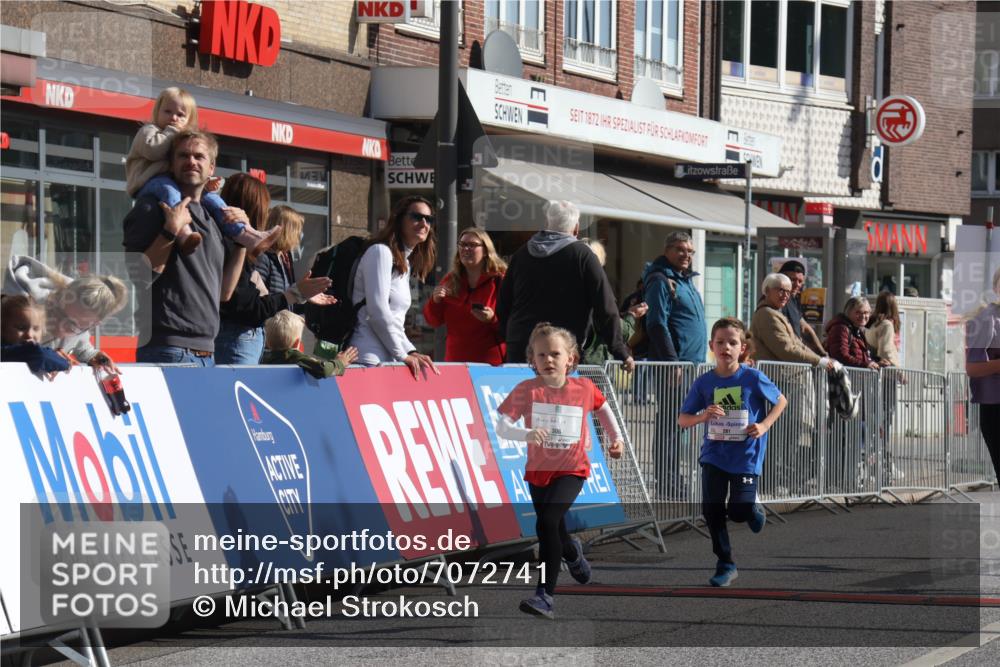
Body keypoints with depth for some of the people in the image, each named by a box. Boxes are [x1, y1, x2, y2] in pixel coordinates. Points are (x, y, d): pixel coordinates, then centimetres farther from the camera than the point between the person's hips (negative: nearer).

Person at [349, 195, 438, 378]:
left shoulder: (405, 264, 22)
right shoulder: (380, 252, -4)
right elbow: (377, 311, -13)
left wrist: (411, 352, 5)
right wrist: (403, 355, -8)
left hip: (388, 360, 8)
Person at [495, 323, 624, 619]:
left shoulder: (584, 388, -7)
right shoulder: (527, 390, -12)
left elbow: (601, 406, 17)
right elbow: (502, 426, -20)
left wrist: (616, 437, 13)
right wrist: (527, 434, -38)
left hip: (571, 470, -2)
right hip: (538, 470, 2)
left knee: (547, 522, -24)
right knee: (556, 533, 19)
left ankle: (545, 596, -21)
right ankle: (573, 553, 59)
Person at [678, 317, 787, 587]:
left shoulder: (753, 378, -9)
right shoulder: (704, 383, -2)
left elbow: (781, 401, 6)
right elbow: (682, 420, 2)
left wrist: (764, 425, -9)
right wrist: (703, 416, -19)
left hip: (746, 456, -2)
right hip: (714, 455, 2)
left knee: (739, 510, -6)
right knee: (712, 508, -4)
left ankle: (755, 513, 33)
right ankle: (725, 564, 10)